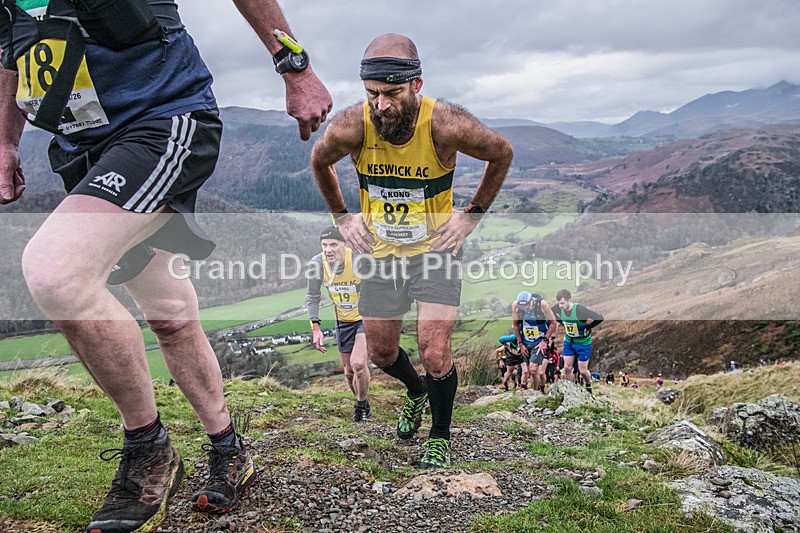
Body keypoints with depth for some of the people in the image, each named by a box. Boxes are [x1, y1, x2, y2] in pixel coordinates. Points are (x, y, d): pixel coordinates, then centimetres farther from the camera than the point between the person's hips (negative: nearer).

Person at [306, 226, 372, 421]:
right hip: (343, 320, 4)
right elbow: (312, 296, -1)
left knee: (358, 363, -20)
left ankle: (362, 405, 7)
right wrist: (315, 327, -6)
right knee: (349, 371, 10)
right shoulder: (317, 263, -18)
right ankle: (362, 404, 38)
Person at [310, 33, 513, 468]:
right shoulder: (350, 128, -21)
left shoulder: (446, 125, -26)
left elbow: (502, 153, -4)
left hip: (435, 249, -3)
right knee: (381, 354, 13)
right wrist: (341, 217, 2)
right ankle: (415, 390, 48)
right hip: (380, 251, 3)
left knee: (435, 355, -11)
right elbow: (319, 161, 5)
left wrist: (473, 214, -6)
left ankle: (439, 437, 18)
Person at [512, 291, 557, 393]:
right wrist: (520, 344, -1)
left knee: (533, 370, -13)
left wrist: (545, 340, -11)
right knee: (525, 371, 1)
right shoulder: (515, 305, -15)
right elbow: (515, 325, -1)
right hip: (525, 343, 3)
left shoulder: (542, 304, -22)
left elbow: (553, 323, -9)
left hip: (540, 343, -3)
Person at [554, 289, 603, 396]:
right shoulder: (559, 309, -14)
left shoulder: (580, 310, -31)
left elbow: (600, 318, -31)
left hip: (583, 342, -4)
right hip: (569, 342, 4)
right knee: (567, 368, 3)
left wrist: (587, 328, -20)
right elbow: (556, 318, 11)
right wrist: (565, 326, 2)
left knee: (583, 370, 5)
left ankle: (588, 387, 34)